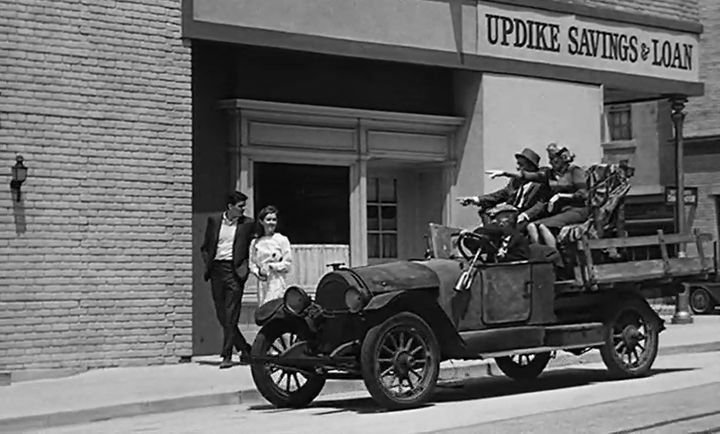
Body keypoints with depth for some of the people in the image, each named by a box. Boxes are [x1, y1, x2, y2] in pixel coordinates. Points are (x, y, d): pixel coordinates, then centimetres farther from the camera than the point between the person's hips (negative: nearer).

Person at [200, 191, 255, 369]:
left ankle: (227, 355, -3)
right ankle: (245, 349, 19)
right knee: (221, 315, 6)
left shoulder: (247, 224, 3)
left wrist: (245, 266, -5)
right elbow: (205, 246, 15)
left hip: (234, 270, -3)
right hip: (217, 269, 3)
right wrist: (208, 264, 2)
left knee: (231, 315, -7)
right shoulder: (214, 220, 8)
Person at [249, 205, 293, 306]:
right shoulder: (255, 242, 9)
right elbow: (252, 264, 13)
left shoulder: (282, 240, 0)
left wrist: (271, 266, -10)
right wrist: (259, 272, -6)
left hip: (277, 283, -3)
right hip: (262, 282, 3)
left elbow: (287, 263, -1)